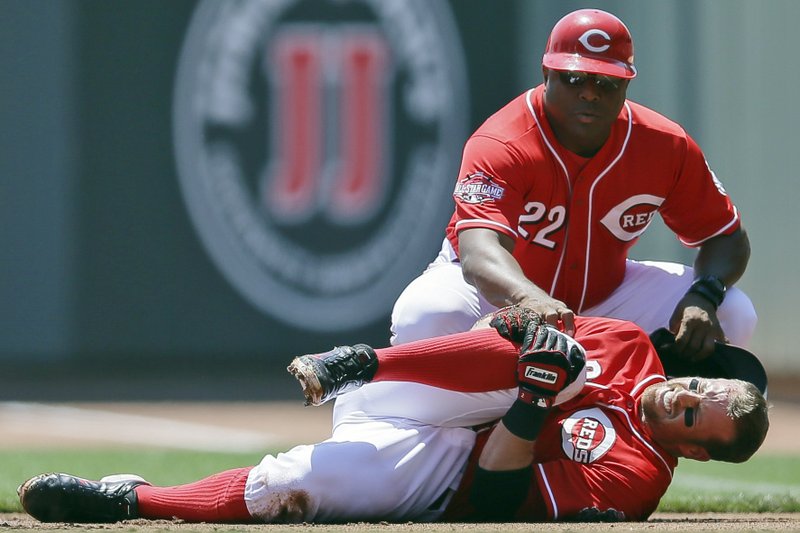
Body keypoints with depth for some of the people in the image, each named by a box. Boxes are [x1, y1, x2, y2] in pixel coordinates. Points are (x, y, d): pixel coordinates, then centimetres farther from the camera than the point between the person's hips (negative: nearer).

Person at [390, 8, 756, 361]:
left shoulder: (666, 145, -15)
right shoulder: (499, 146, -29)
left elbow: (728, 237, -6)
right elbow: (480, 252, -46)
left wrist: (704, 296, -30)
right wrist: (530, 298, -71)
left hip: (603, 292, 4)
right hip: (501, 291, -4)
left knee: (732, 314, -17)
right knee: (425, 316, -38)